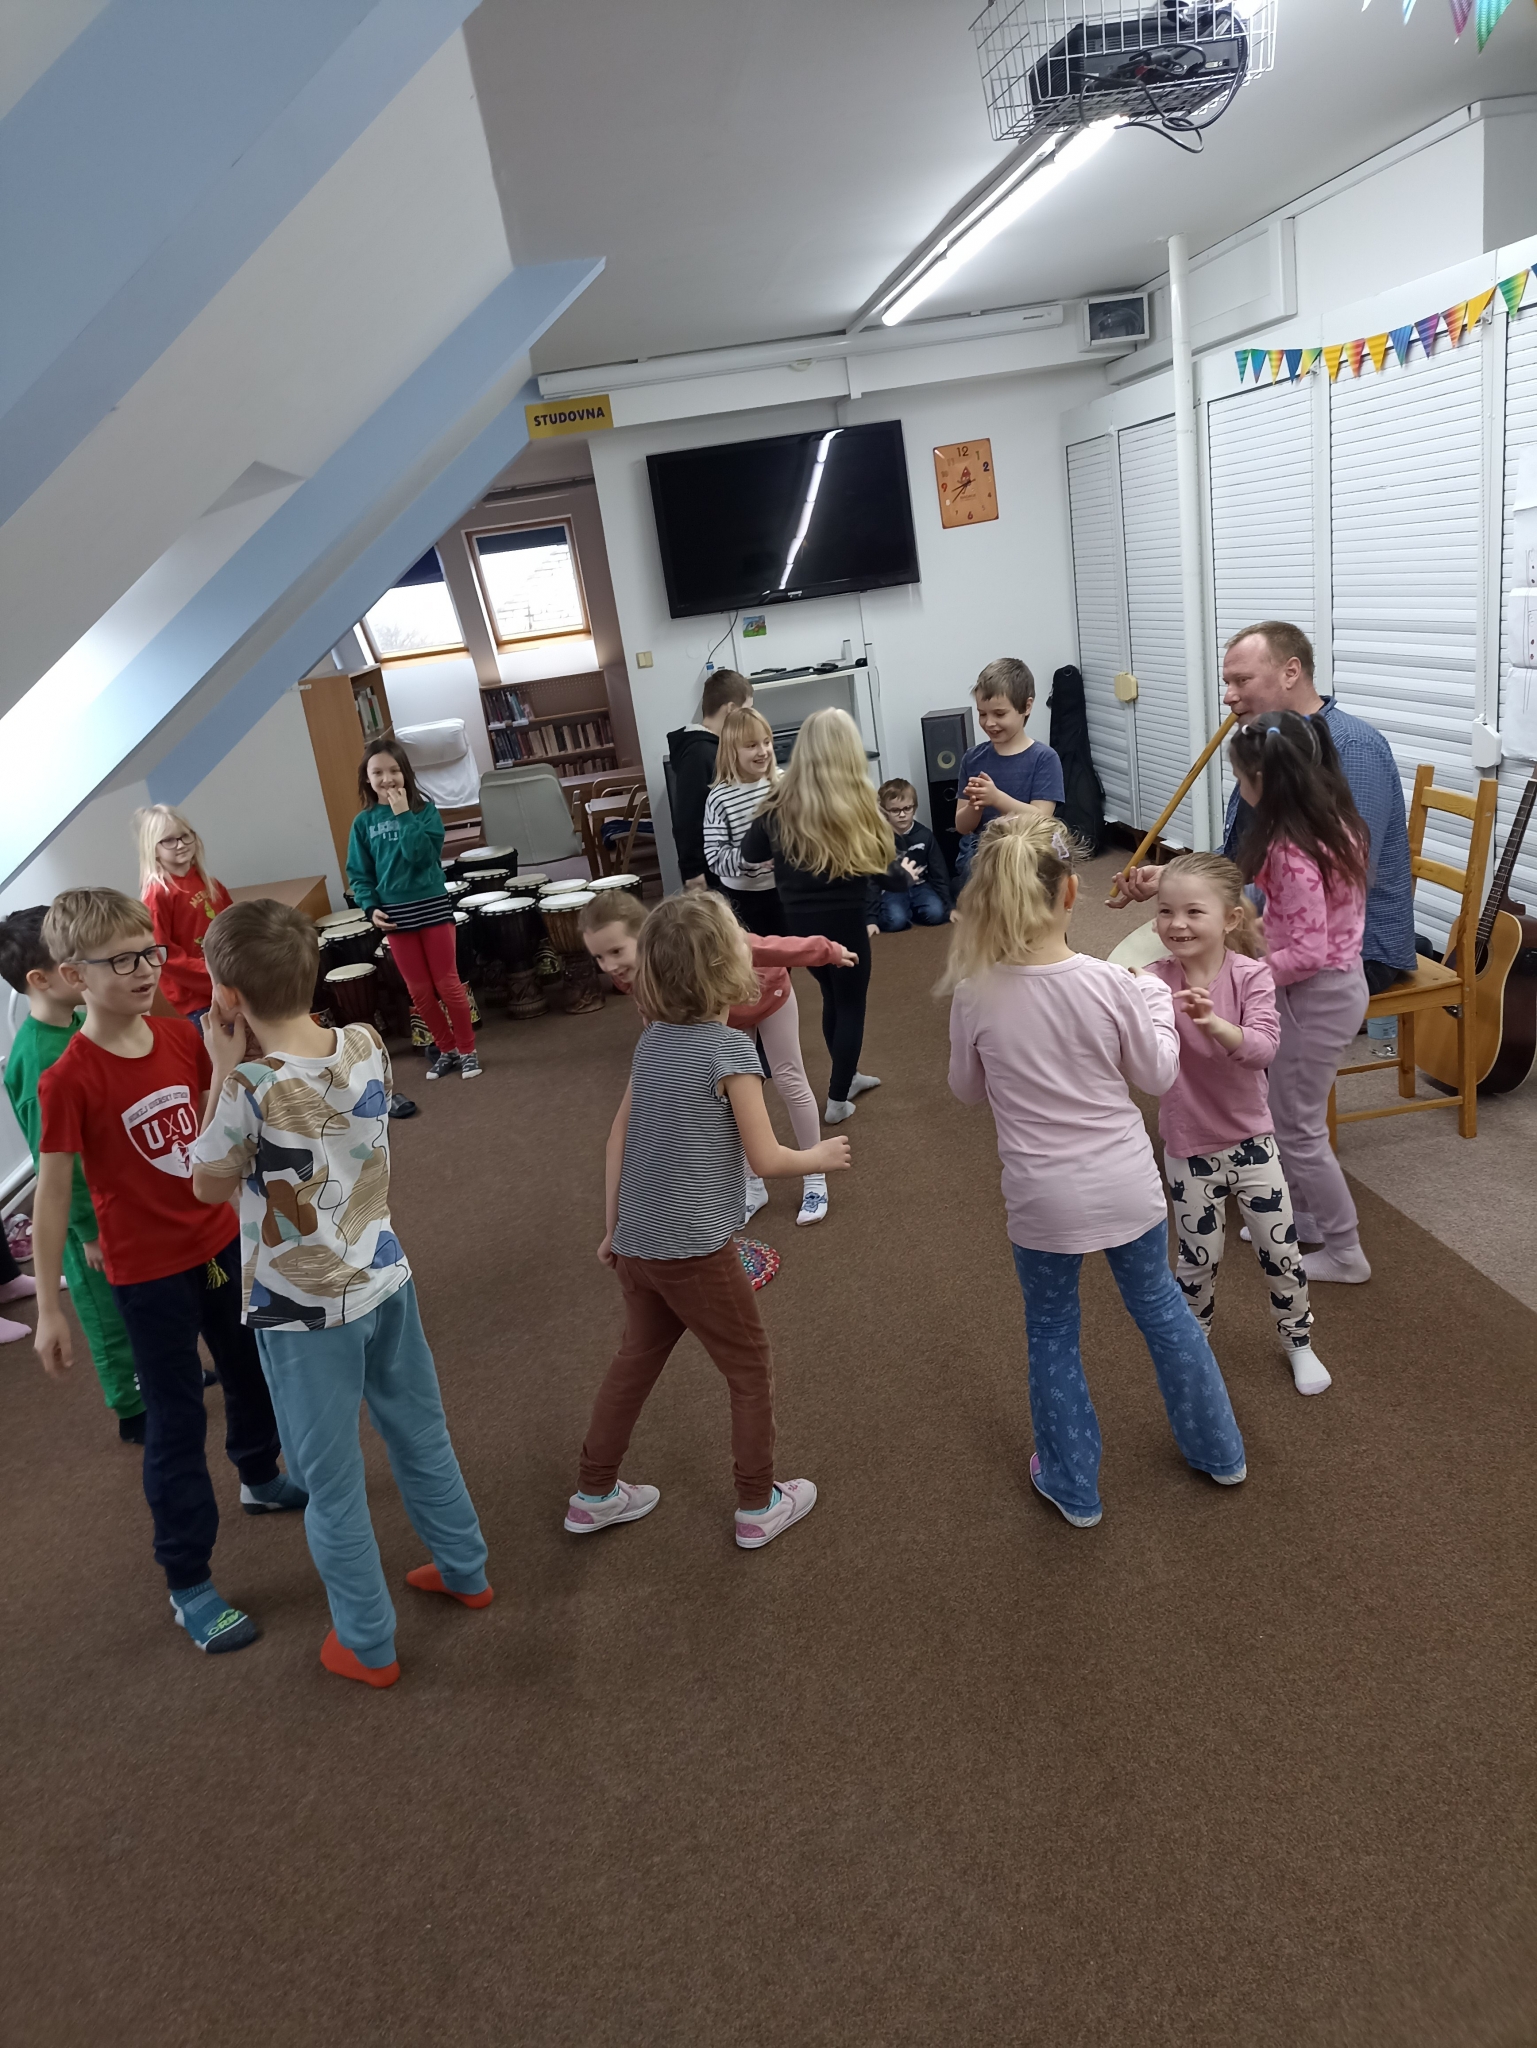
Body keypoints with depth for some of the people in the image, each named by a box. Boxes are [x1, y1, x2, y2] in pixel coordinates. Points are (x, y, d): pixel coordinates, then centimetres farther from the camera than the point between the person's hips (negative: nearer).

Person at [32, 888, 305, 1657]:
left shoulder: (182, 1036, -6)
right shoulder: (68, 1080, -22)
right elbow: (51, 1194, -17)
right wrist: (49, 1310, -13)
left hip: (220, 1241, 6)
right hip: (148, 1274, -6)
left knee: (253, 1372, 24)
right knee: (176, 1423, 6)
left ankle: (261, 1478, 53)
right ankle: (188, 1584, 23)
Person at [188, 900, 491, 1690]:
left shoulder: (250, 1089, -26)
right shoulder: (366, 1045, -10)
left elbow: (209, 1185, -6)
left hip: (303, 1311, -5)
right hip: (384, 1279, 6)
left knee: (331, 1484, 13)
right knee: (423, 1437, 24)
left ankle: (366, 1646, 30)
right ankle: (465, 1572, 43)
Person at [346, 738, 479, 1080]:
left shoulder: (424, 811, -5)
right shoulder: (363, 822, 2)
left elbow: (421, 854, -19)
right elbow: (359, 873, 4)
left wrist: (403, 815, -19)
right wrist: (371, 907, -9)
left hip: (432, 906, -2)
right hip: (395, 914, 3)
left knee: (447, 983, 2)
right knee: (420, 990, 8)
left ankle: (467, 1050, 15)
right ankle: (446, 1049, 22)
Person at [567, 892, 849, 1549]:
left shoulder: (652, 1039, 3)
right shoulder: (729, 1046, -17)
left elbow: (619, 1138, 7)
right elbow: (765, 1158, -15)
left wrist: (613, 1228, 15)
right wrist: (818, 1157, 4)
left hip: (636, 1244, 7)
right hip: (694, 1249, -7)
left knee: (637, 1358, 25)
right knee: (751, 1370, 13)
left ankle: (593, 1494, 38)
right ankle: (757, 1506, 26)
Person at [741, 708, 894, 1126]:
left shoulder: (781, 801, -6)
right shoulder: (858, 803, -17)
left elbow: (751, 852, 3)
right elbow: (882, 862, -9)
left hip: (799, 920, 4)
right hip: (844, 919, -4)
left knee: (833, 997, 24)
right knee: (851, 1005, 13)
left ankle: (846, 1077, 40)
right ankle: (838, 1100, 19)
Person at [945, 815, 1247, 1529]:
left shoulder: (975, 994, -16)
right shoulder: (1110, 983, -17)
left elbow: (967, 1088, 0)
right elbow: (1158, 1075, -2)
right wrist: (1157, 1001, 11)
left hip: (1042, 1200, -1)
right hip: (1126, 1186, 1)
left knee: (1051, 1334, 20)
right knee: (1160, 1307, 24)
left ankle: (1073, 1486, 34)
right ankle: (1218, 1451, 44)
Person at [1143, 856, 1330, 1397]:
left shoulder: (1251, 975, -13)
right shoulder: (1156, 980, -13)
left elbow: (1263, 1046, -27)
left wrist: (1214, 1023, -46)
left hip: (1251, 1140, 1)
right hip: (1189, 1148, 0)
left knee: (1280, 1250, 11)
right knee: (1199, 1256, 12)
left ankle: (1297, 1339, 37)